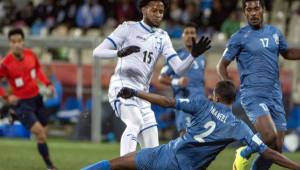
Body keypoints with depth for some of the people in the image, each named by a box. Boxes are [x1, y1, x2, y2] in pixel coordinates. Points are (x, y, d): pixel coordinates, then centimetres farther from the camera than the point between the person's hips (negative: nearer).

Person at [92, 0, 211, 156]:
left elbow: (179, 69, 8)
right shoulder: (128, 28, 2)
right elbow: (97, 52, -5)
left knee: (152, 152, 1)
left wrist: (193, 55, -12)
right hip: (122, 86, -6)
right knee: (135, 123, -33)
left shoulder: (162, 37, 16)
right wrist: (120, 52, -24)